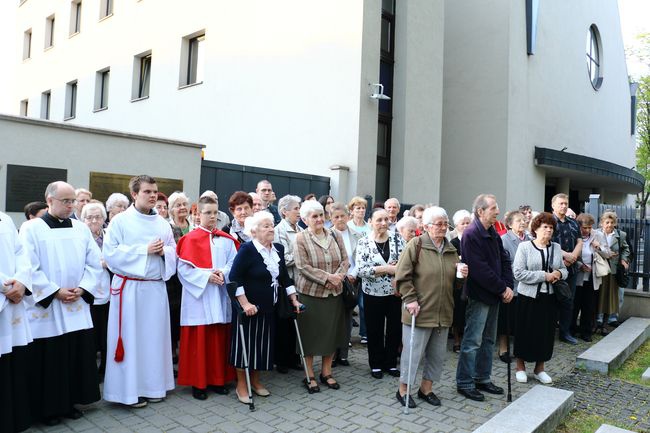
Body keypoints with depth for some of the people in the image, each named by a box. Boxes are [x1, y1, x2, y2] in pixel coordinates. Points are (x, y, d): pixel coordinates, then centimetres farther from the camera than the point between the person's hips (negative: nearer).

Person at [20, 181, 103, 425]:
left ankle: (70, 403, 24)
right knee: (49, 360, 4)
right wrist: (55, 292, -14)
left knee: (78, 356, 7)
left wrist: (82, 289, -6)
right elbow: (29, 269, -10)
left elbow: (95, 264, 7)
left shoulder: (81, 229, 8)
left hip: (78, 307, 4)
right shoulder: (31, 229, -3)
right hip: (45, 307, -4)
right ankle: (48, 409, 20)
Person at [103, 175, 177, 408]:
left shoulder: (162, 223, 9)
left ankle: (152, 384, 23)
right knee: (130, 336, 2)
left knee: (155, 335, 10)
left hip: (156, 286, 4)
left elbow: (174, 250, 13)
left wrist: (164, 251, -10)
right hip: (129, 287, -4)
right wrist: (145, 250, -16)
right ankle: (130, 389, 14)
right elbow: (110, 252, -12)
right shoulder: (120, 220, -4)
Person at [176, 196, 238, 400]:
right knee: (199, 339, 1)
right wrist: (206, 276, -17)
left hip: (220, 297, 4)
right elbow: (184, 268, -8)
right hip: (198, 295, -4)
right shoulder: (190, 239, -3)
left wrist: (223, 273, -13)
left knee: (219, 338, 9)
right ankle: (198, 382, 13)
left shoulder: (226, 239, 9)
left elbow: (233, 263, 6)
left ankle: (217, 379, 21)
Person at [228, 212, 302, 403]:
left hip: (269, 308, 6)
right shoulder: (247, 249, -14)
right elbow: (234, 277, -18)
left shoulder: (278, 249, 6)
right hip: (249, 307, -6)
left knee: (263, 344, 13)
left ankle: (255, 380, 30)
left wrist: (294, 300, 11)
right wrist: (245, 303, -22)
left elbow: (285, 276, 13)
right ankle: (241, 385, 18)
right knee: (246, 344, 3)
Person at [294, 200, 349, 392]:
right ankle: (309, 375, 20)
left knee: (331, 332, 12)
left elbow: (345, 261, 5)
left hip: (334, 292, 4)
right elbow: (303, 267, -14)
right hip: (310, 293, -4)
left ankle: (326, 372, 28)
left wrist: (338, 276, -13)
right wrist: (327, 277, -20)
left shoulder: (335, 236, 6)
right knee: (310, 334, 5)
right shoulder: (301, 239, -8)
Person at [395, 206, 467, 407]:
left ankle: (426, 388, 32)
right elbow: (402, 276, -11)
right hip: (420, 311, -6)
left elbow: (454, 281, 20)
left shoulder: (451, 249, 11)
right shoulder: (416, 244, -8)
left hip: (443, 312, 6)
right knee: (413, 351, 3)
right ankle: (403, 390, 20)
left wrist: (462, 275, -1)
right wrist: (410, 299, -16)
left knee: (437, 353, 15)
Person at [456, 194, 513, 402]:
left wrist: (508, 286, -4)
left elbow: (504, 260, 11)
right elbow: (480, 270, -22)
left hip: (495, 295, 9)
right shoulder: (471, 234, -17)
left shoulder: (493, 233, 10)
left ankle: (482, 379, 30)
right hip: (479, 295, -9)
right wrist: (502, 288, -15)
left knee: (488, 340, 17)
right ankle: (464, 383, 11)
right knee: (472, 341, -1)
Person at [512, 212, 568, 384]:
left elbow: (564, 270, 15)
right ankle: (520, 367, 20)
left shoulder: (556, 247, 8)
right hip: (529, 297, -4)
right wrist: (545, 276, -18)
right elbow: (518, 273, -15)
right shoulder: (524, 246, -7)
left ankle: (540, 368, 25)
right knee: (525, 331, 4)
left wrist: (559, 273, -9)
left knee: (546, 332, 10)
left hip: (549, 297, 4)